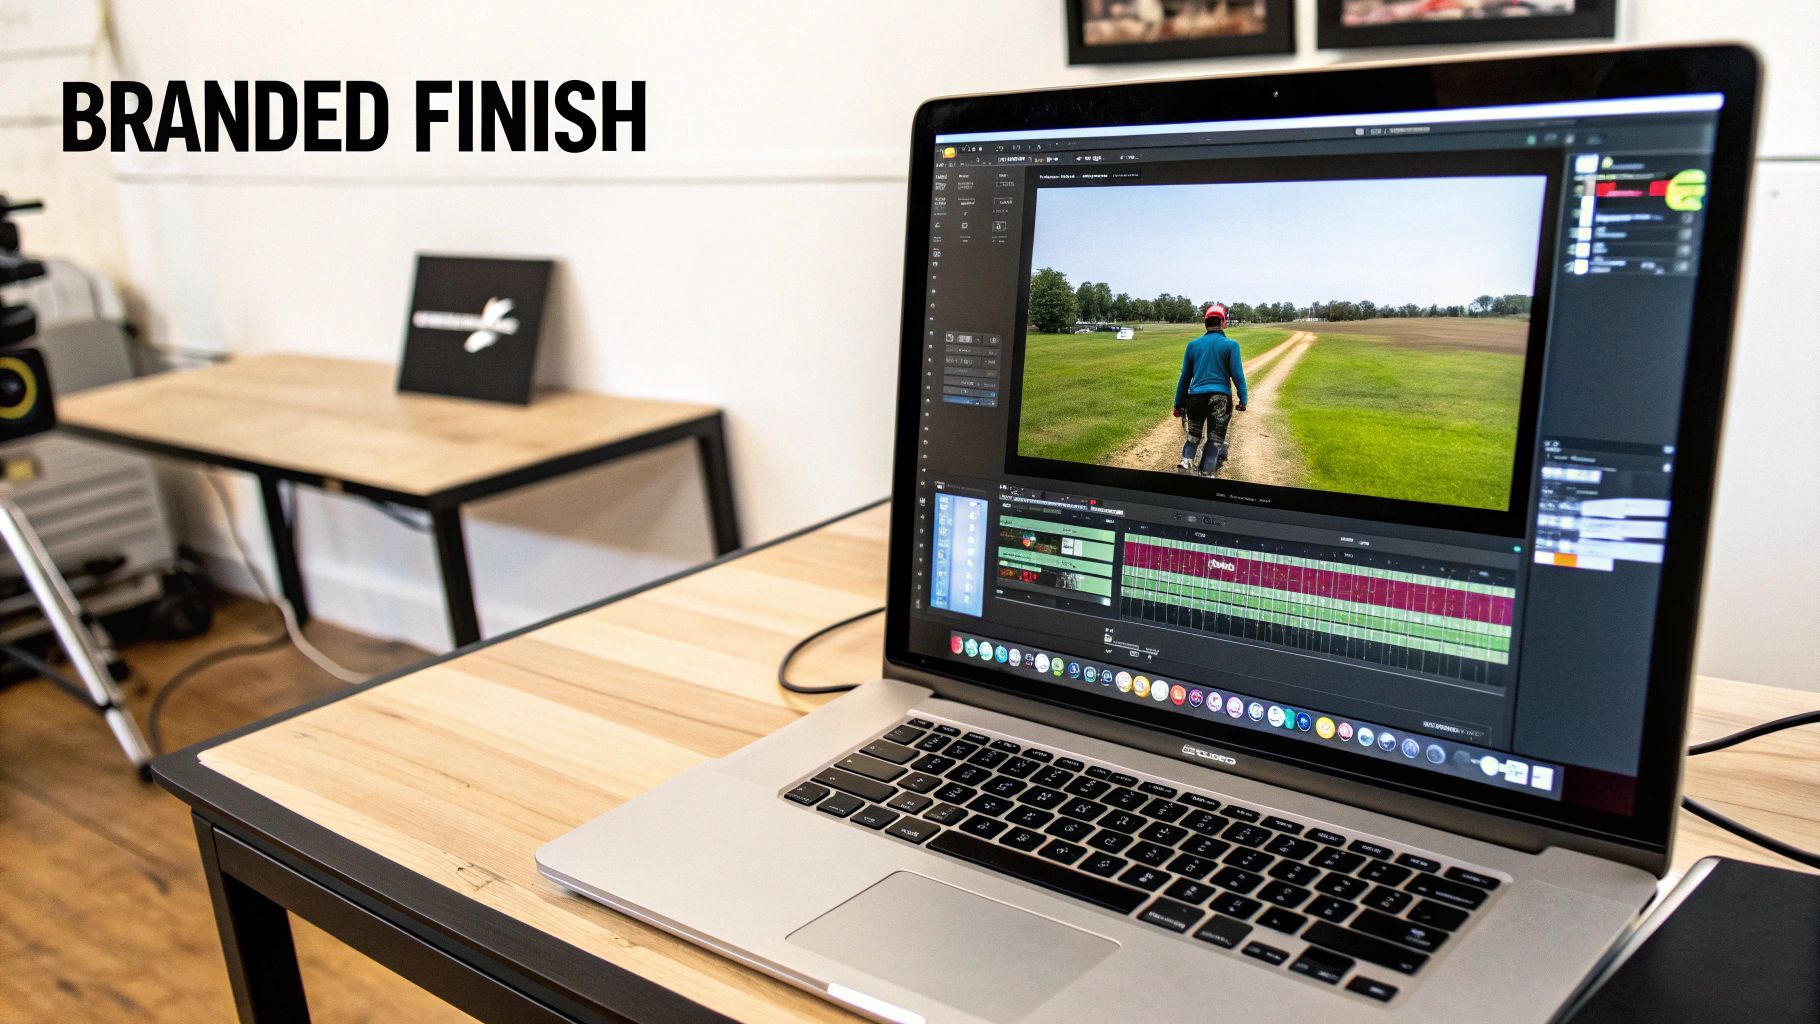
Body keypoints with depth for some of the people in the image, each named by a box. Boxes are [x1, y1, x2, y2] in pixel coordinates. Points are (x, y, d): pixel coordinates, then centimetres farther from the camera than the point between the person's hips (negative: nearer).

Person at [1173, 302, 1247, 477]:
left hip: (1195, 397, 3)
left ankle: (1186, 460, -8)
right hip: (1220, 397, -3)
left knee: (1193, 435, 17)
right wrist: (1242, 400, 2)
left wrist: (1179, 405, 16)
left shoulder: (1193, 344, 8)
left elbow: (1185, 377, 12)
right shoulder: (1230, 345, -1)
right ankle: (1206, 473, -6)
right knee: (1215, 439, 4)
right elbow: (1237, 375, -5)